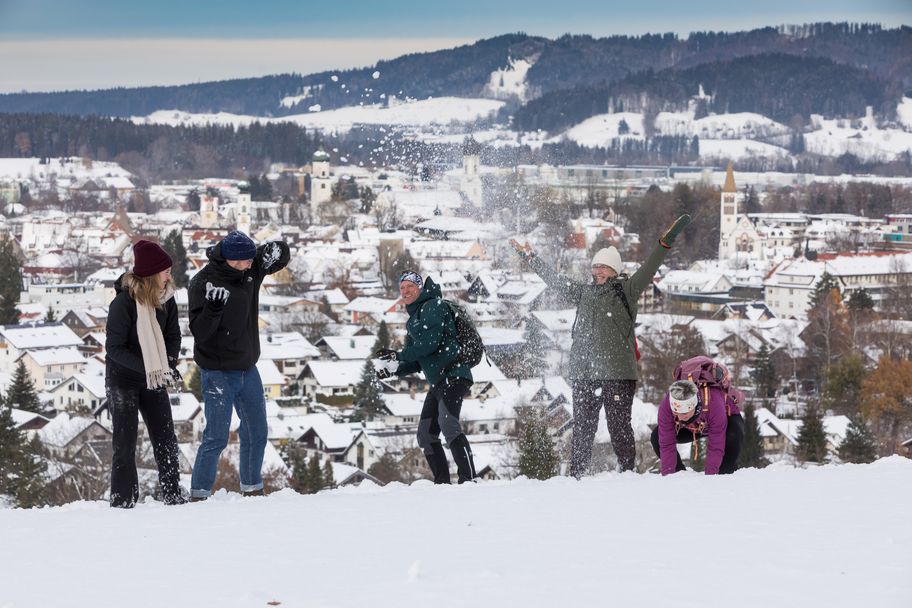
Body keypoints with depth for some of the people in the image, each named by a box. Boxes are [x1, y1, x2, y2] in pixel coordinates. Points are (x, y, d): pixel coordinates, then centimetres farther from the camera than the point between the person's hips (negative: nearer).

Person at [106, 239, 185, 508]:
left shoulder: (166, 300, -6)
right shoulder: (123, 302, -22)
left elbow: (173, 337, 2)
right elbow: (114, 347, -20)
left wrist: (169, 364, -17)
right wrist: (148, 368, -28)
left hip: (153, 379, 5)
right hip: (123, 380, -5)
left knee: (166, 440, 4)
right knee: (125, 443, -1)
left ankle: (173, 497, 10)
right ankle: (122, 502, 6)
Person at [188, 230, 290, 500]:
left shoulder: (250, 269, -3)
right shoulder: (204, 282, -19)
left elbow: (283, 256, 10)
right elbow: (199, 332, -22)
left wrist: (275, 250, -13)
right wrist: (213, 308, -40)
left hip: (247, 369, 7)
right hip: (218, 373, -7)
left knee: (257, 432, 16)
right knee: (217, 437, -9)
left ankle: (253, 488, 31)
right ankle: (199, 494, 0)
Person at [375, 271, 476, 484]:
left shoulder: (433, 306, -5)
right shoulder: (413, 320, 23)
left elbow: (430, 343, -19)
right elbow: (417, 362, 23)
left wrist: (398, 355, -14)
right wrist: (394, 370, 7)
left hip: (453, 375, -11)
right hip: (438, 382, 11)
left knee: (448, 422, -28)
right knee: (426, 434, 9)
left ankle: (469, 478, -35)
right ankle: (442, 483, 11)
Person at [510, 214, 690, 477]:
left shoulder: (626, 291, 3)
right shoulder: (584, 293, 17)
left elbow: (648, 269, -7)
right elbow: (554, 279, 27)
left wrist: (666, 243, -19)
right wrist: (530, 257, 33)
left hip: (618, 373, -5)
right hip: (584, 373, 5)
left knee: (619, 426, -2)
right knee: (582, 428, 6)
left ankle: (627, 473, 4)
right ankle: (576, 476, 10)